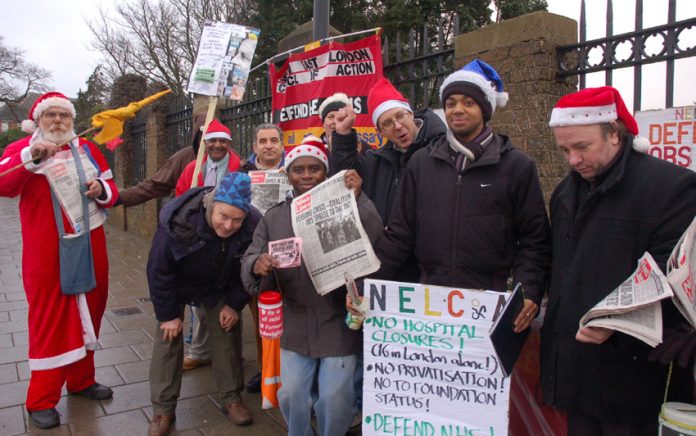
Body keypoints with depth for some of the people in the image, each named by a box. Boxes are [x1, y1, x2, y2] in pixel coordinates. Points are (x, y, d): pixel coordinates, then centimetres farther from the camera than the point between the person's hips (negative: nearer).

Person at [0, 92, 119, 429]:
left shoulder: (86, 148, 11)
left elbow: (110, 191, 14)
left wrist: (102, 190, -8)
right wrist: (31, 157, -32)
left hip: (89, 247, 5)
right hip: (47, 251, -5)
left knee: (88, 312, 14)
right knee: (49, 318, 0)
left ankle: (82, 379, 31)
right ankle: (41, 400, 12)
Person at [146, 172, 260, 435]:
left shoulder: (253, 225, -31)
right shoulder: (178, 222, -38)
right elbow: (159, 270, -23)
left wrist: (234, 304, -7)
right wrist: (168, 313, -16)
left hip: (220, 287, 2)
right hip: (177, 284, -2)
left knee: (227, 335, 3)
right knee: (168, 337, -3)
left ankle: (231, 397, 21)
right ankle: (163, 408, 11)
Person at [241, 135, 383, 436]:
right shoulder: (274, 218, 5)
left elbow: (375, 244, -22)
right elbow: (249, 261, -1)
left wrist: (358, 199, -29)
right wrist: (257, 265, -25)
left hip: (338, 324, -2)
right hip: (295, 326, 3)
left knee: (335, 399, 6)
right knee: (291, 396, 11)